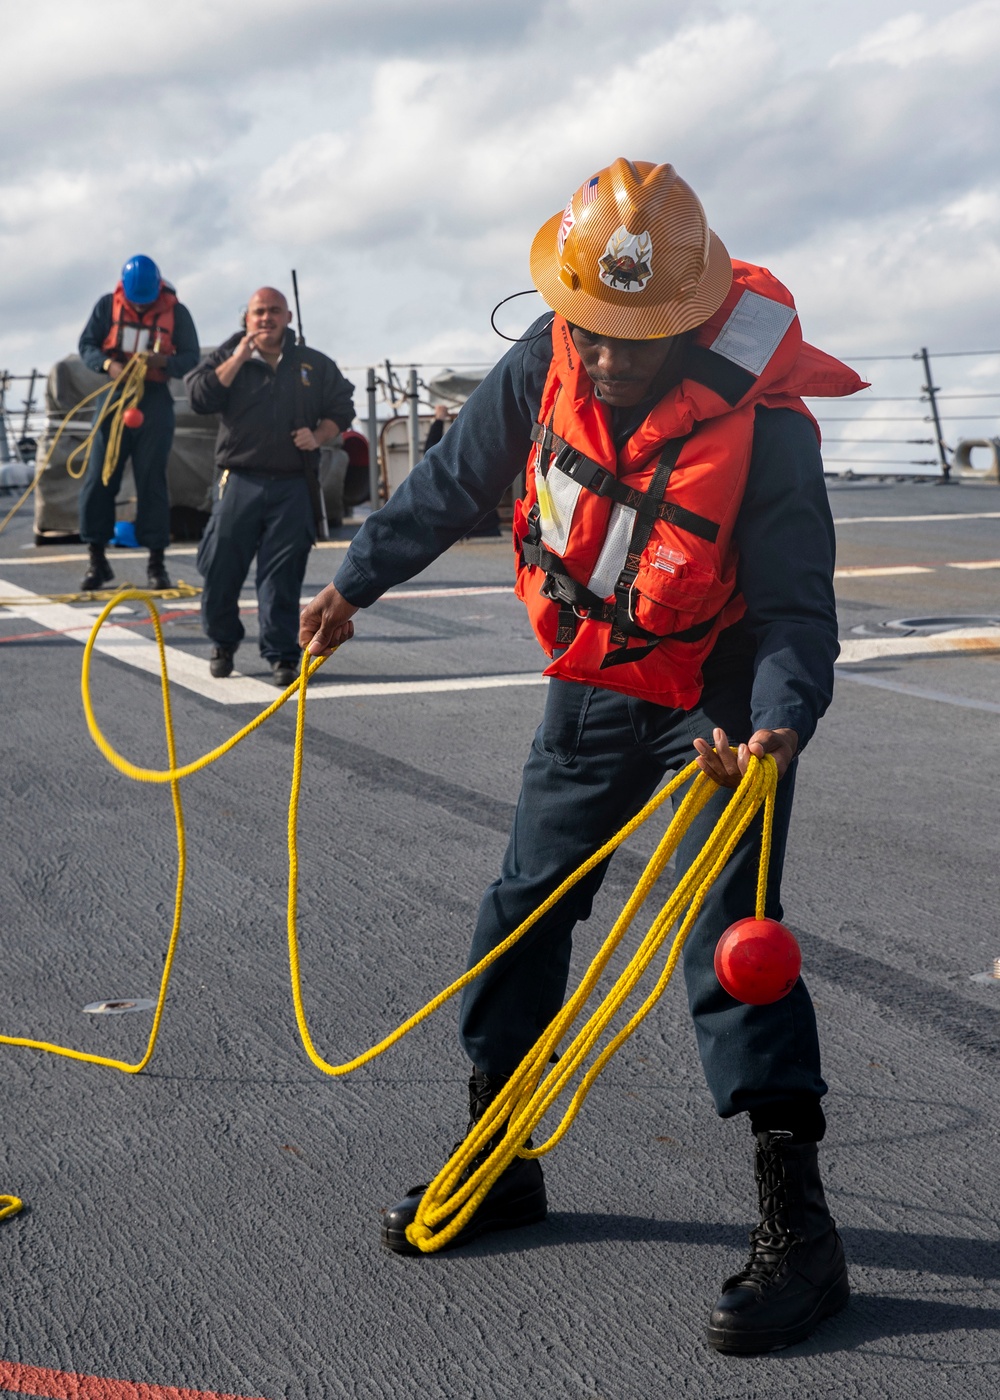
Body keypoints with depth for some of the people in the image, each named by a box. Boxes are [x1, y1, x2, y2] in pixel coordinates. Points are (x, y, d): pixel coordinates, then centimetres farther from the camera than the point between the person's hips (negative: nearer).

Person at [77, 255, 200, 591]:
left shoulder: (176, 312, -1)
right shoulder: (107, 306, 1)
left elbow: (191, 359, -1)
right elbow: (86, 345, 2)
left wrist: (163, 361, -22)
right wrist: (108, 364, -19)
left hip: (155, 402, -1)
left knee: (152, 480, -1)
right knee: (98, 477, -2)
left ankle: (156, 563, 4)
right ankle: (97, 560, 6)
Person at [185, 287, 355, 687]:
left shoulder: (314, 365, 12)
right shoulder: (227, 358, 8)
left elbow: (341, 407, 18)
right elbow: (200, 397, -8)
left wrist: (318, 436, -1)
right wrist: (239, 358, -12)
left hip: (294, 488, 0)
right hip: (240, 483, 0)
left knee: (283, 575, -2)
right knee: (221, 567, 3)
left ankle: (281, 655, 4)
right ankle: (223, 643, 24)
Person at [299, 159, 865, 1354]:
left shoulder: (762, 423, -29)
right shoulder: (545, 364, -15)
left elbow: (798, 610, -25)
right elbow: (452, 481, 1)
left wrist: (779, 726, -43)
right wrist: (356, 582, 7)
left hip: (721, 693, -6)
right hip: (595, 683, 6)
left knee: (726, 929, -16)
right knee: (523, 907, 9)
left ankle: (796, 1228, -10)